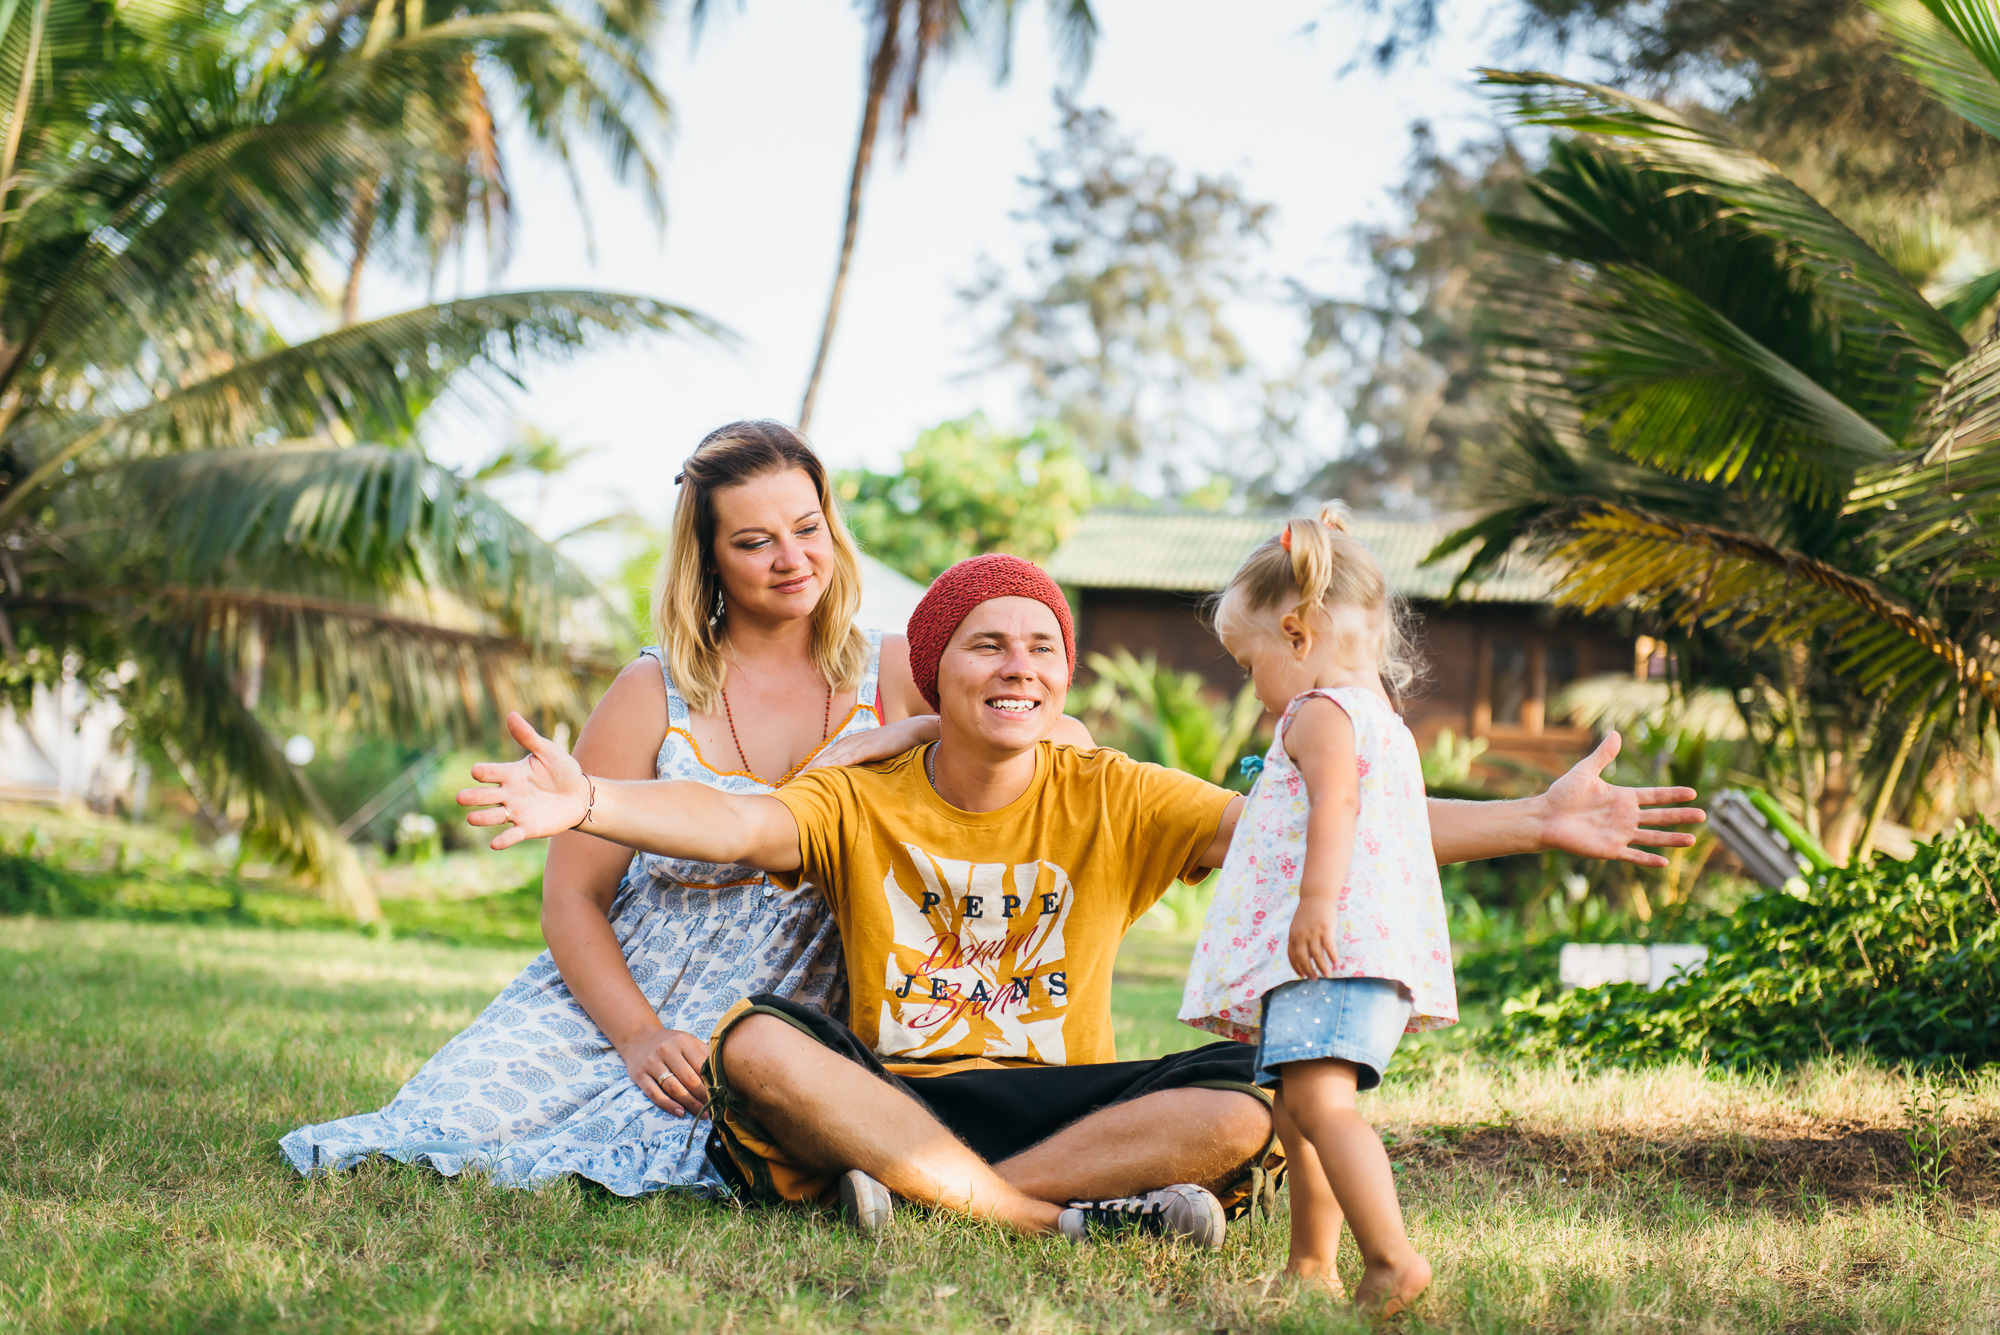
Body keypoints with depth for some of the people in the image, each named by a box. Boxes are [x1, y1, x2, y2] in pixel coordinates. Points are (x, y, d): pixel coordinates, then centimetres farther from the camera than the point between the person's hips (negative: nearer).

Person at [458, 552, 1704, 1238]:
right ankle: (1081, 1217, -30)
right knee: (757, 1046, -30)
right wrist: (586, 802, -40)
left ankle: (921, 1195, -26)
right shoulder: (861, 801, 2)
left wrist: (1534, 820, -16)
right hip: (892, 1089, 0)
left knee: (1248, 1106, -26)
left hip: (1062, 1099, 1)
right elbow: (735, 823, -17)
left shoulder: (1113, 799, 2)